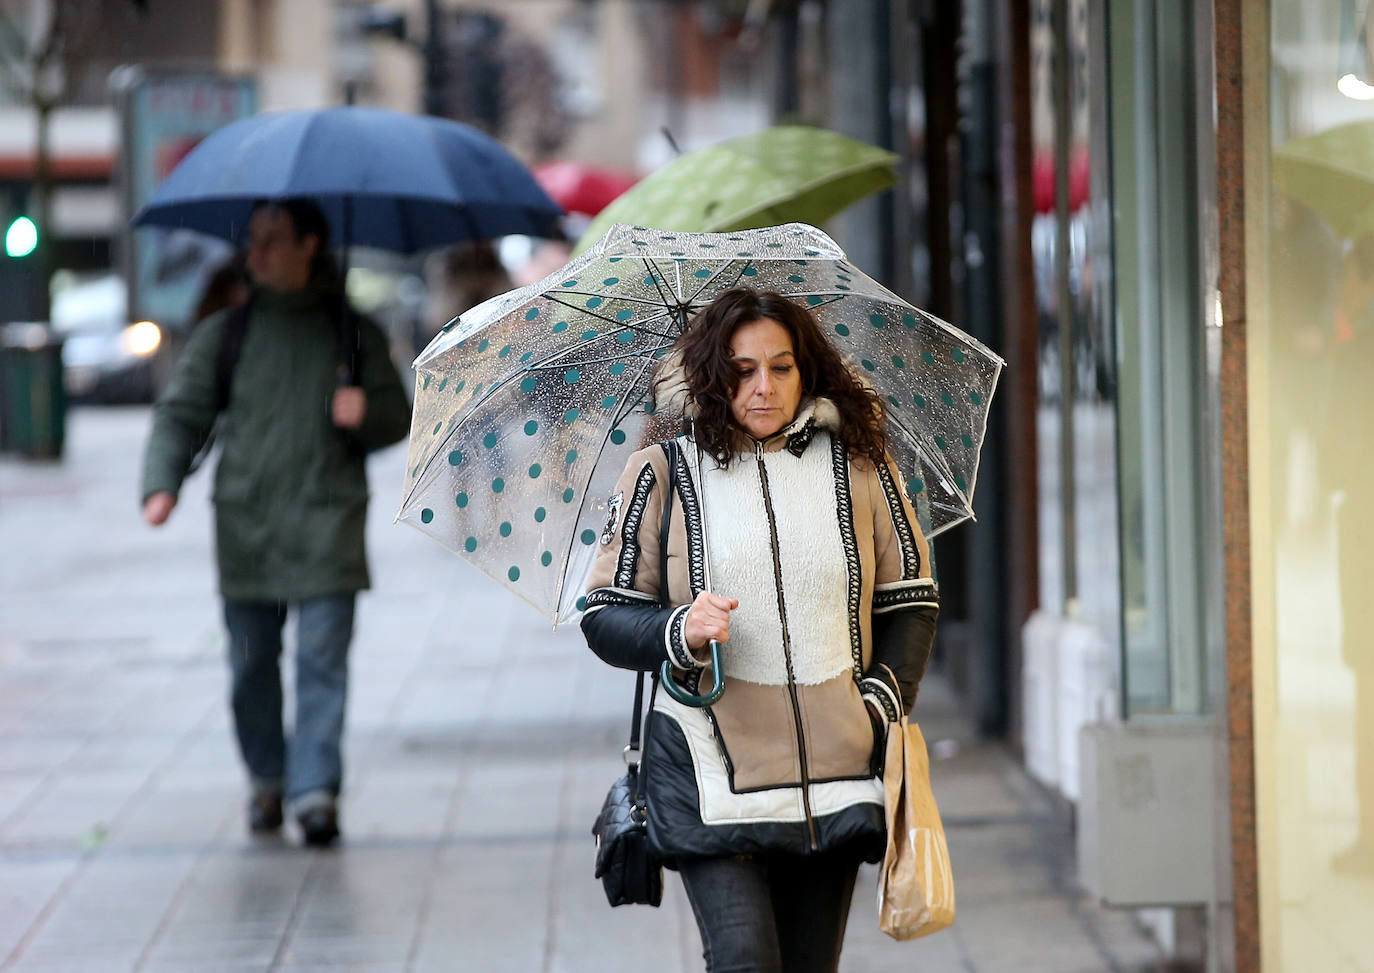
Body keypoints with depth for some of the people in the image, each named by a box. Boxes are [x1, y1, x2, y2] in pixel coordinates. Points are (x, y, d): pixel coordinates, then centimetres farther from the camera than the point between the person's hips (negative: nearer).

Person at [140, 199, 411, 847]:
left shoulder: (352, 331, 7)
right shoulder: (226, 331, 9)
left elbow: (398, 417, 12)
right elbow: (182, 411, 7)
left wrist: (367, 412, -12)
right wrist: (162, 483, -9)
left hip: (326, 526, -2)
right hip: (245, 524, 2)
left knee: (322, 659, -10)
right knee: (251, 663, 7)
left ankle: (315, 791, -12)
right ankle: (267, 780, 24)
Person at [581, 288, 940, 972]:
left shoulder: (859, 467, 7)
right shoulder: (662, 476, 2)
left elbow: (911, 599, 13)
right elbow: (605, 615, 3)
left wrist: (884, 698, -2)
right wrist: (680, 631, -17)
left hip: (835, 775, 3)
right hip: (712, 768, -2)